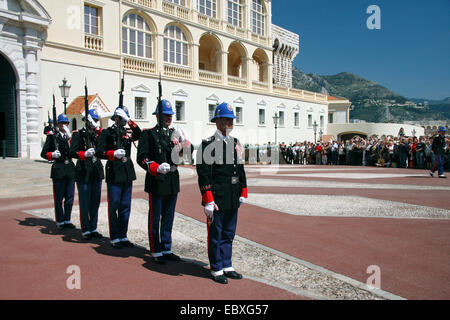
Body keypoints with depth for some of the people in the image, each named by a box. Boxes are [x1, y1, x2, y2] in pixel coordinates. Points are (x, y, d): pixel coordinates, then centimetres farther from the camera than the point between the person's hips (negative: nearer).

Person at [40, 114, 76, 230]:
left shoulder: (71, 136, 11)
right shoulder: (52, 136, 3)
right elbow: (44, 153, 1)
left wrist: (69, 137, -15)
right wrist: (52, 155, -18)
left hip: (70, 169, 3)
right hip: (58, 169, -3)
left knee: (70, 197, 7)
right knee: (59, 198, 1)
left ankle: (67, 220, 18)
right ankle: (60, 221, 12)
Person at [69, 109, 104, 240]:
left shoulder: (98, 133, 11)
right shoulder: (79, 134, -3)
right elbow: (72, 152, -11)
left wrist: (98, 129, -14)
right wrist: (85, 154, -27)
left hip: (97, 173, 5)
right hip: (84, 174, -5)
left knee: (95, 203, 10)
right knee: (85, 204, 1)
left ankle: (93, 229, 21)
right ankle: (85, 230, 11)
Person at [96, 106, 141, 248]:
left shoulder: (128, 132, 11)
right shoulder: (107, 133, -1)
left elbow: (139, 135, -10)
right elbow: (99, 152, -8)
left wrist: (129, 121, -16)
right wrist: (114, 154, -22)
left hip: (128, 174, 5)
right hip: (114, 174, -5)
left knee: (125, 207, 10)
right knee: (113, 207, 1)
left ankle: (123, 236, 21)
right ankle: (114, 238, 11)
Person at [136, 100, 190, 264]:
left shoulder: (174, 133, 13)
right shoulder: (149, 133, -3)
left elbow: (188, 151, 6)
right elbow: (141, 157, -10)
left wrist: (182, 139, -12)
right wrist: (156, 168, -24)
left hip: (173, 181, 6)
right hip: (156, 181, -5)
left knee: (168, 218, 14)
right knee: (155, 218, 4)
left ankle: (167, 249, 25)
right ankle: (156, 252, 16)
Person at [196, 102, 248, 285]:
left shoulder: (236, 144, 11)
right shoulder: (208, 144, -10)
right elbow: (203, 174, -14)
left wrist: (243, 192, 13)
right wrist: (208, 201, -17)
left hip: (233, 199, 7)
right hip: (217, 198, -7)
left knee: (229, 234, 16)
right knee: (215, 234, 6)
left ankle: (227, 266, 29)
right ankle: (216, 270, 19)